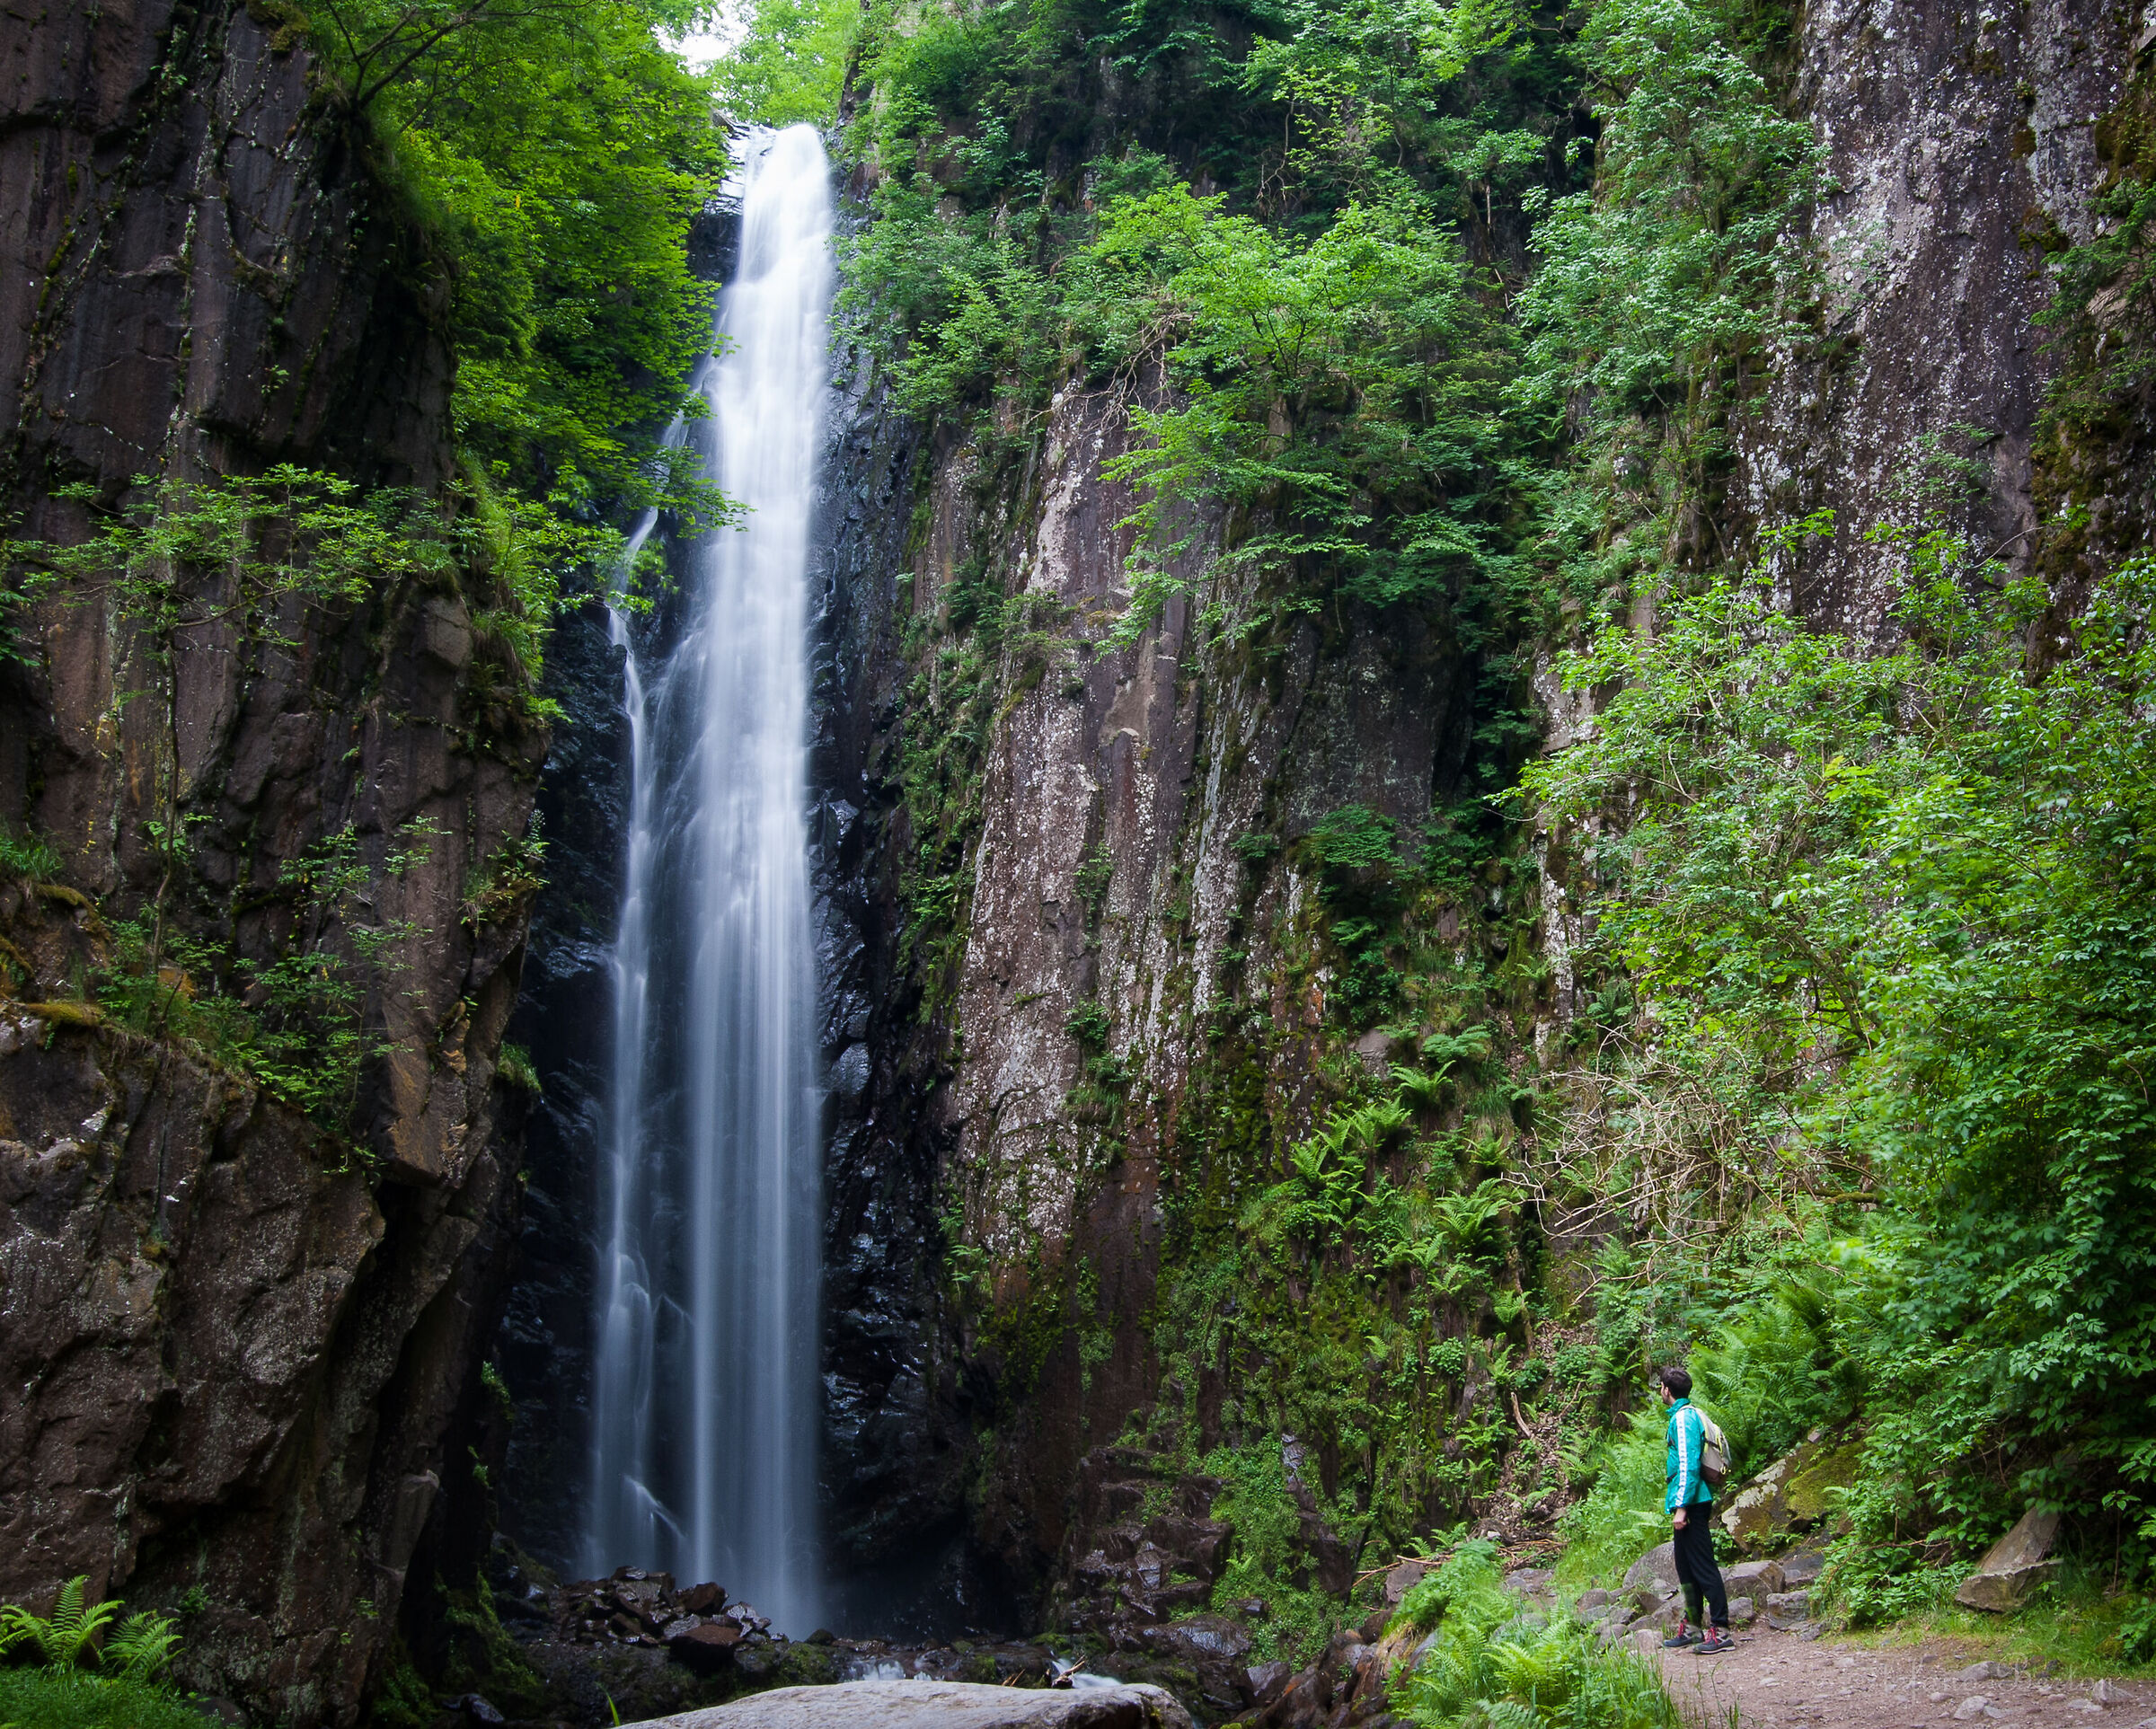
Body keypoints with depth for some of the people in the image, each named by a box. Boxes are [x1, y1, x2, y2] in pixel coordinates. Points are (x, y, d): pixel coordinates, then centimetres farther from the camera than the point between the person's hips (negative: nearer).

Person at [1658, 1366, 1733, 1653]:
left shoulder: (1683, 1419, -14)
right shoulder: (1691, 1415, 17)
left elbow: (1688, 1465, -22)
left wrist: (1681, 1507, -23)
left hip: (1691, 1502, -11)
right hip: (1696, 1502, 11)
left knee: (1702, 1566, -10)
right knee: (1686, 1566, 16)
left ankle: (1720, 1631, -10)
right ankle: (1692, 1627, 24)